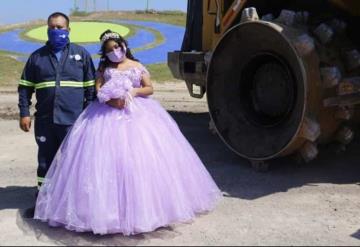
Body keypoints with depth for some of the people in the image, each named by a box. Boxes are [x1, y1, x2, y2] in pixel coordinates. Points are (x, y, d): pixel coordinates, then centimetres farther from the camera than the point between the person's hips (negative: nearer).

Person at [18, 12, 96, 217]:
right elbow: (25, 87, 10)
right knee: (45, 162, 12)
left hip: (74, 120, -2)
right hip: (44, 120, 2)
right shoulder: (37, 56, 8)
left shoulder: (81, 54, 4)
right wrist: (24, 113, 1)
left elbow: (91, 87, 3)